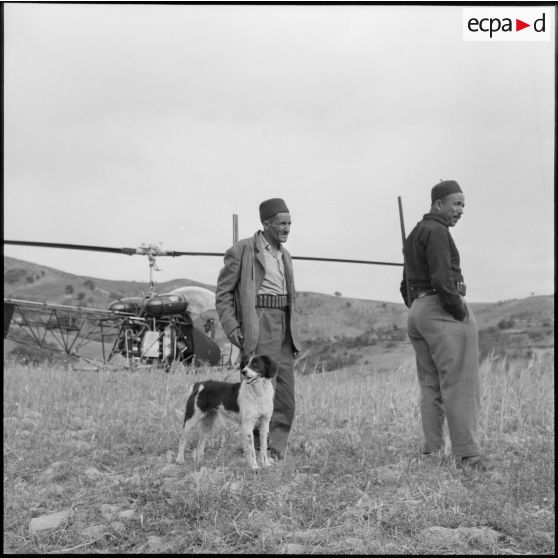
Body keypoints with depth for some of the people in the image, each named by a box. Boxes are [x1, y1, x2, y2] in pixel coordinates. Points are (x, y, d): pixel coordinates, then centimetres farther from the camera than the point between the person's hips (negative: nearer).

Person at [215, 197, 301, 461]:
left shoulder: (285, 255, 19)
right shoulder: (242, 250, -3)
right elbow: (223, 293, -2)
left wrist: (294, 334, 17)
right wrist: (231, 327, -12)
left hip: (284, 330, 7)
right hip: (256, 328, -7)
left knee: (285, 392, 2)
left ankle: (276, 449, 9)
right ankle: (260, 447, 1)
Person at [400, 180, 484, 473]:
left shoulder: (414, 234, 21)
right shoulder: (437, 231, -10)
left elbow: (406, 285, 23)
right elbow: (442, 278, -20)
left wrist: (417, 311, 18)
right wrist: (461, 313, -14)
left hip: (416, 312, 10)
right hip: (443, 309, -10)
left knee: (430, 387, 11)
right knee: (460, 386, -10)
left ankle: (431, 453, 12)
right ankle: (468, 455, -12)